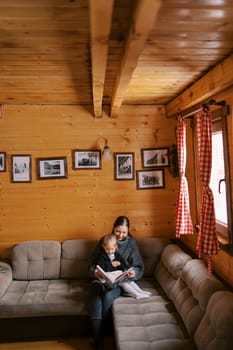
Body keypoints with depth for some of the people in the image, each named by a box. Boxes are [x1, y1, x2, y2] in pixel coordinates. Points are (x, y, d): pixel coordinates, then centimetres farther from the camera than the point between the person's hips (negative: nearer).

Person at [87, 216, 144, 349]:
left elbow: (139, 267, 0)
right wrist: (94, 271, -16)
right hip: (101, 278, 2)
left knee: (108, 296, -33)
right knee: (94, 295, -32)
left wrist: (134, 273, -23)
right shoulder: (104, 240, 7)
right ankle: (97, 339, -27)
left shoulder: (132, 243, 3)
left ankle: (98, 335, -15)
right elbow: (92, 262, 7)